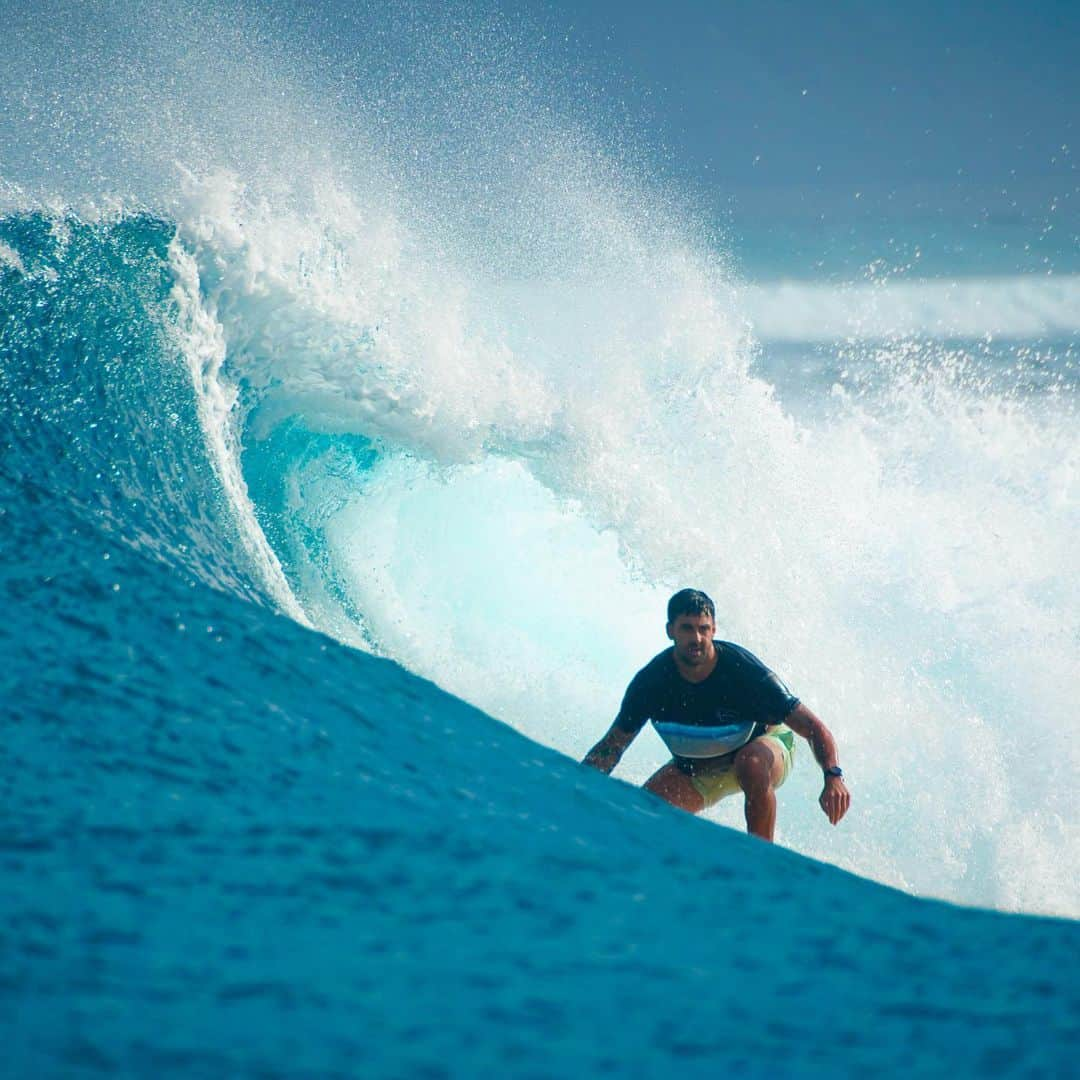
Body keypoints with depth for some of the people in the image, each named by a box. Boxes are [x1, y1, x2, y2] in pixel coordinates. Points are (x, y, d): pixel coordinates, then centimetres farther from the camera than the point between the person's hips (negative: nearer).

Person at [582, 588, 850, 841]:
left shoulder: (744, 671, -29)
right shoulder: (650, 682, -22)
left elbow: (814, 729, -29)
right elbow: (610, 748, -9)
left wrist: (833, 776, -47)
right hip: (693, 771, 3)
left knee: (752, 764, -40)